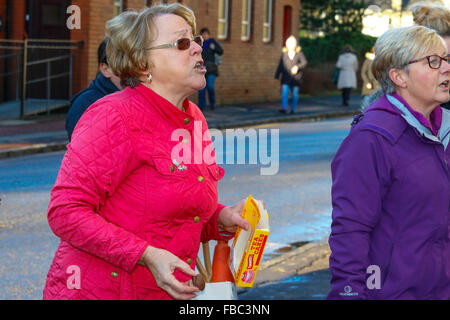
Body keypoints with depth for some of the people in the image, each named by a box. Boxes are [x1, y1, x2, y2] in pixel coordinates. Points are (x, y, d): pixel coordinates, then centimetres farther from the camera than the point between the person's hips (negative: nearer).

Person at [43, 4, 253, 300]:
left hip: (166, 292, 7)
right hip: (99, 291, -7)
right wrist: (147, 256, -27)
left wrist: (220, 219, -1)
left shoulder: (194, 119, 7)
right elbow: (66, 211, -21)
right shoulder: (114, 116, -17)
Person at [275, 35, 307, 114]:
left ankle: (293, 109, 16)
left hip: (296, 78, -1)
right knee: (284, 92, -14)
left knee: (295, 94, 5)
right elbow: (280, 66, 8)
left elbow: (304, 62, -7)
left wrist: (297, 67, -24)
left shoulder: (299, 53, 1)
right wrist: (277, 76, 7)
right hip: (286, 78, 1)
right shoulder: (284, 54, 6)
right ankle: (284, 108, -22)